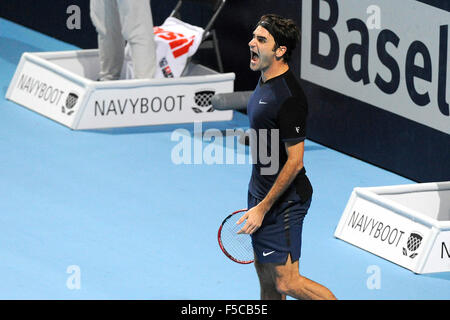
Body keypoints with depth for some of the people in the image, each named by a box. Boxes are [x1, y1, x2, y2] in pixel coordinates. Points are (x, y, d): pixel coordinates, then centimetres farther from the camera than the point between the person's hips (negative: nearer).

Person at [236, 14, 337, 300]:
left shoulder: (288, 97, -23)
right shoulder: (265, 81, 8)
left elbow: (295, 161, -23)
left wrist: (263, 207, -20)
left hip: (283, 201, -9)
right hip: (261, 195, 9)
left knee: (287, 283, -7)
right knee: (268, 282, 13)